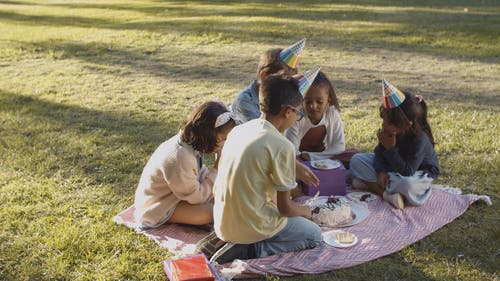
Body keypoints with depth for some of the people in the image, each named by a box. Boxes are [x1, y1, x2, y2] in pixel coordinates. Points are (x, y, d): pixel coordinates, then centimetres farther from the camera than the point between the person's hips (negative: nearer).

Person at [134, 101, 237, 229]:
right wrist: (217, 169, -22)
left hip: (172, 194, 9)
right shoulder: (179, 158, -36)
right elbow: (197, 198, -24)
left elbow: (200, 174, 3)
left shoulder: (190, 142, -10)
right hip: (156, 210, -9)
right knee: (211, 213, -22)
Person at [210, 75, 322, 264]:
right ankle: (251, 249, -5)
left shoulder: (238, 131, 2)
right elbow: (285, 208, -12)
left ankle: (242, 243, 7)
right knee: (314, 236, 13)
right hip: (251, 225, -7)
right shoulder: (282, 146, -19)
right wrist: (304, 211, 11)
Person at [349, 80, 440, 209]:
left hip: (419, 173, -6)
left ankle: (370, 183, -24)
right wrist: (381, 171, -20)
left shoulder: (420, 139, -32)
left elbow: (407, 172, -35)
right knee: (356, 160, -9)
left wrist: (390, 148, -38)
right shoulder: (389, 131, -17)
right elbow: (379, 152, -2)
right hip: (392, 166, 7)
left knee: (407, 184, -44)